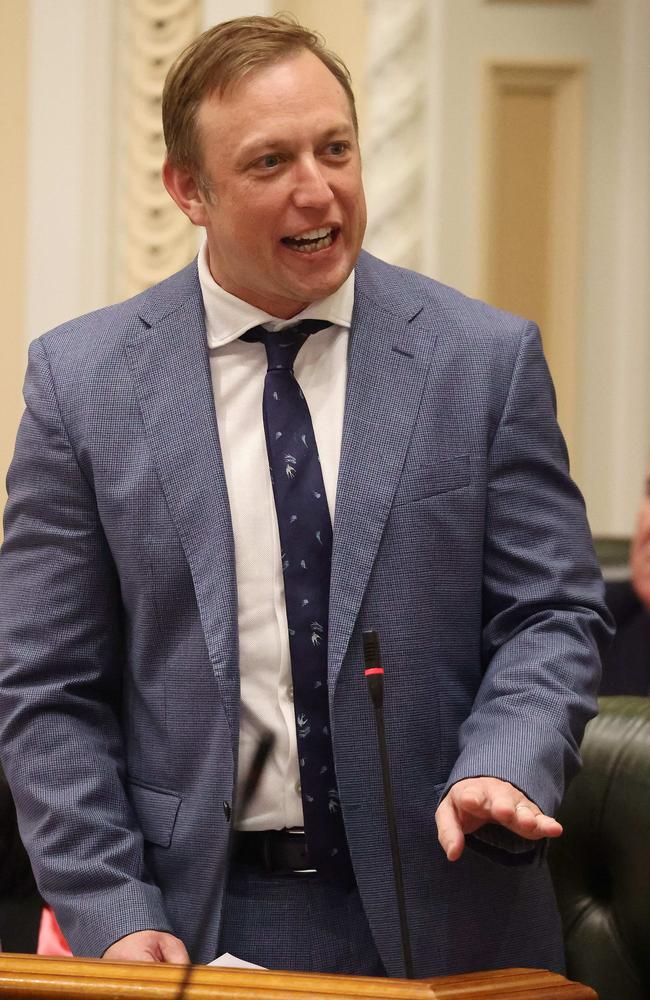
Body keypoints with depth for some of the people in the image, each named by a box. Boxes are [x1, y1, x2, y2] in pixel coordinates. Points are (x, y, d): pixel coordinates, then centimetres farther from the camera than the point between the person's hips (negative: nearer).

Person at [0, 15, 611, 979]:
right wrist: (110, 915, -10)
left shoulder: (489, 359, 0)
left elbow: (551, 615, 1)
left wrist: (500, 771, -19)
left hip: (440, 921, 1)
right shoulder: (83, 380, -1)